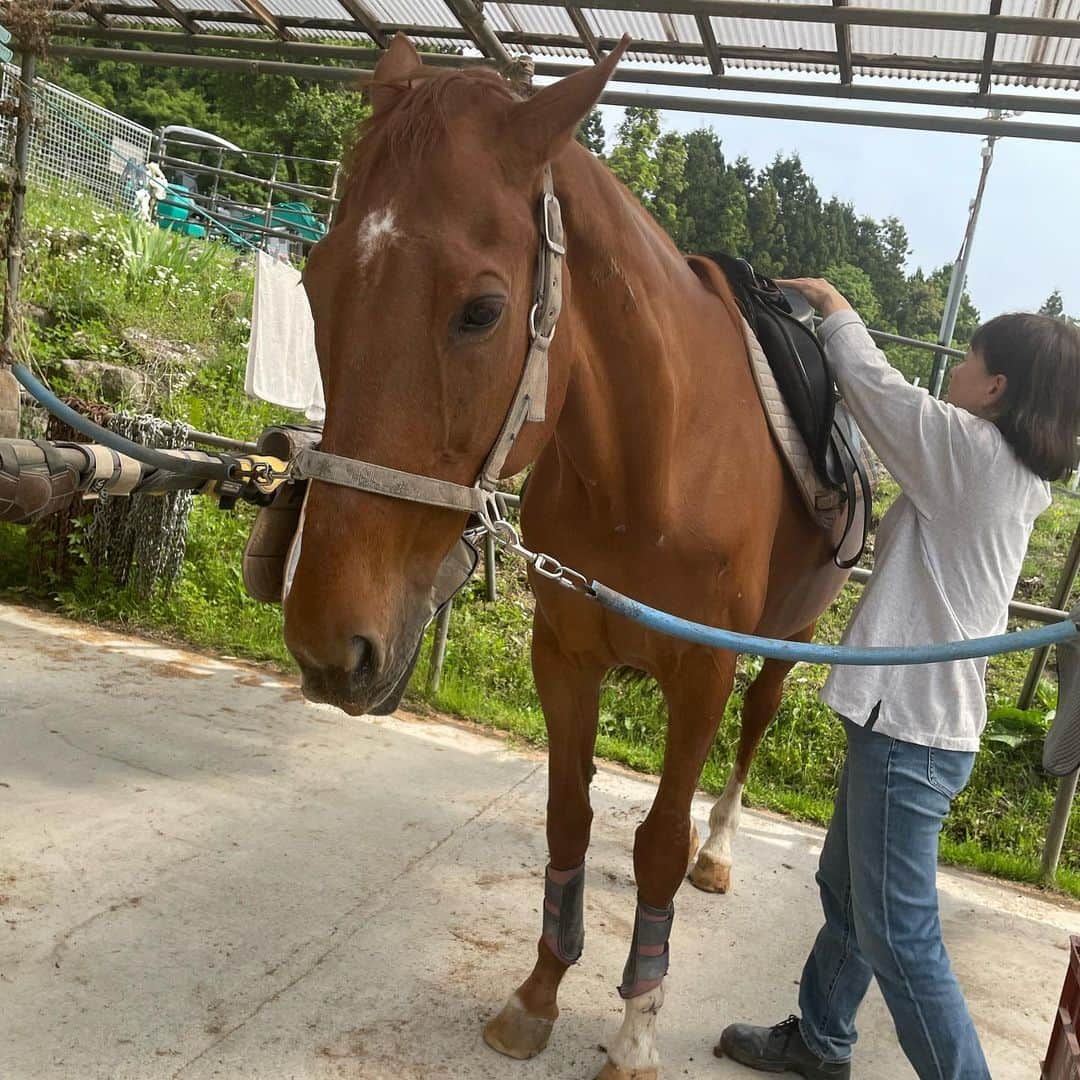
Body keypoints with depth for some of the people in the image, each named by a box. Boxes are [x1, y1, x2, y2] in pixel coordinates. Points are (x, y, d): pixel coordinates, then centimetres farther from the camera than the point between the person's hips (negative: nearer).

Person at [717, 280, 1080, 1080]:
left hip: (910, 729, -10)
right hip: (922, 717, 10)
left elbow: (874, 385, -10)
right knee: (847, 891, 23)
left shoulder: (974, 451, -18)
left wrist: (834, 305, 9)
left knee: (898, 937, 0)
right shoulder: (1016, 478, 9)